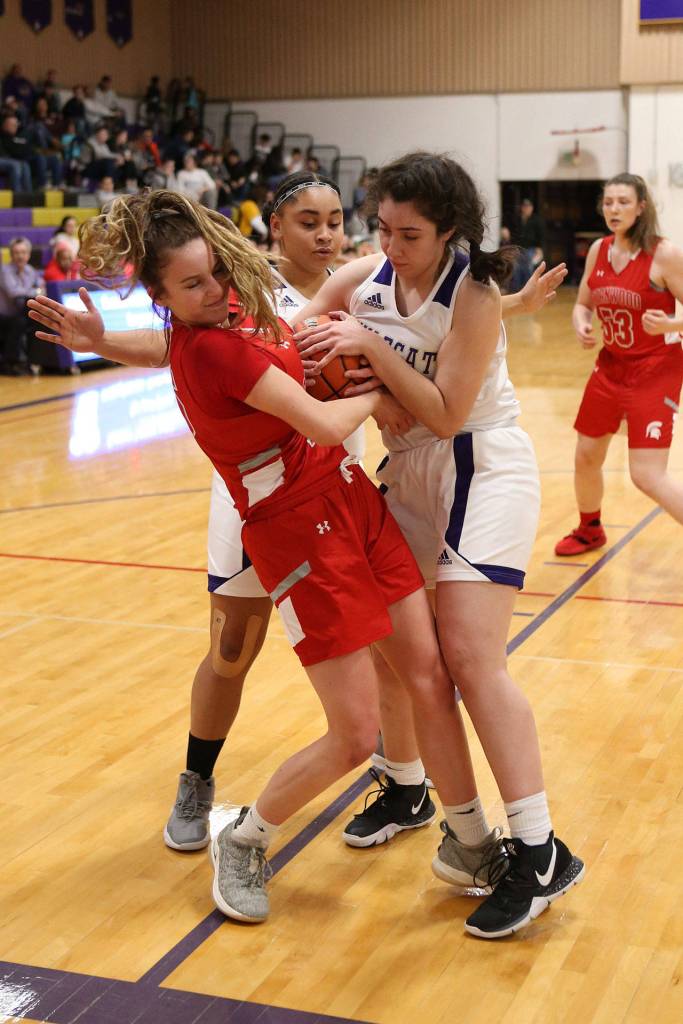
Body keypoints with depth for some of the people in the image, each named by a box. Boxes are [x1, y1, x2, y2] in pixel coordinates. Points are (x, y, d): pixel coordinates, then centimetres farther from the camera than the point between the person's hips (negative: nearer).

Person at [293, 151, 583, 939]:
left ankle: (539, 854, -10)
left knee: (469, 656, -15)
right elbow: (291, 344, 8)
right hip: (407, 472, 6)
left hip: (482, 473, -6)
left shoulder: (473, 296, -18)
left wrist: (371, 347, -26)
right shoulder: (360, 279, -2)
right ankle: (405, 788, 32)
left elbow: (446, 414, -22)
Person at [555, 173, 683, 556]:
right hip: (610, 366, 6)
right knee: (586, 457, 17)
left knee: (648, 475, -15)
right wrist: (582, 326, -8)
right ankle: (590, 530, 43)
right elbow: (582, 305, 13)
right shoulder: (598, 250, 2)